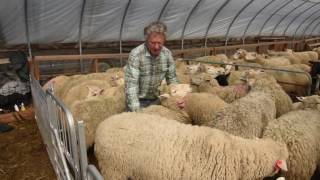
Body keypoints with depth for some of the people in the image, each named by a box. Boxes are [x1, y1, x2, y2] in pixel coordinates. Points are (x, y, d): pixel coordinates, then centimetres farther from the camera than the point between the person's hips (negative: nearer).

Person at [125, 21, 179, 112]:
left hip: (156, 100, 4)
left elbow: (172, 78, 2)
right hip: (138, 100, -4)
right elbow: (131, 84, -26)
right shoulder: (135, 55, -22)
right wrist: (136, 111, -33)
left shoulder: (167, 53, -8)